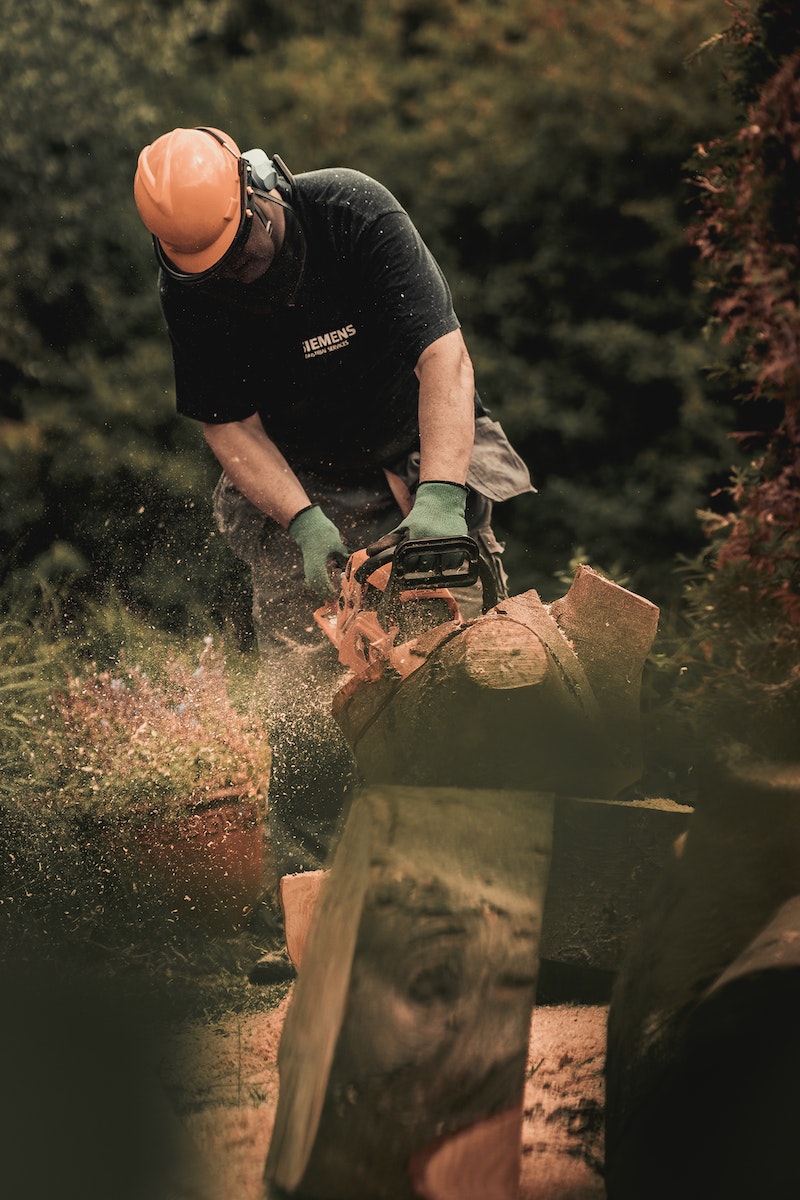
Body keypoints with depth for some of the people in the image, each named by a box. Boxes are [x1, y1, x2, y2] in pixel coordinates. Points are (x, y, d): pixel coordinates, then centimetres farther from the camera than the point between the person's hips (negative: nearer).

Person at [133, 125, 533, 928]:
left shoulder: (353, 213, -27)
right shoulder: (189, 289, -17)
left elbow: (443, 357, -33)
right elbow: (229, 427, -12)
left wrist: (440, 498, -45)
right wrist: (307, 527, -28)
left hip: (424, 455, -1)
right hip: (298, 486, 1)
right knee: (307, 705, -10)